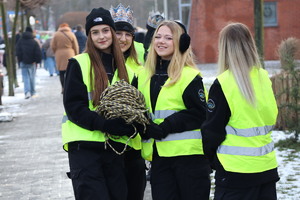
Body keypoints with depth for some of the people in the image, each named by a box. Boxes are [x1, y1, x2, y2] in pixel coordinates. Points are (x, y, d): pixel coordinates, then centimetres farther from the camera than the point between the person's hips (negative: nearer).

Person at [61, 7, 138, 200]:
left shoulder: (126, 70, 14)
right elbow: (73, 106, -9)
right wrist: (104, 124, -21)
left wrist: (129, 126, -8)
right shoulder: (79, 64, -1)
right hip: (84, 146, -5)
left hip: (116, 146, 5)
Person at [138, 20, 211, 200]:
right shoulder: (145, 75, 13)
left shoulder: (190, 75, -6)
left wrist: (166, 127, -17)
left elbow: (199, 113, -12)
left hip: (189, 152, -5)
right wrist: (145, 128, -3)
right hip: (158, 154, 6)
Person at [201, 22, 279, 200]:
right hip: (267, 166, 6)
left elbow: (212, 130, -7)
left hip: (236, 171, -6)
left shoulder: (223, 83, -13)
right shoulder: (264, 78, 4)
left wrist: (210, 158, 9)